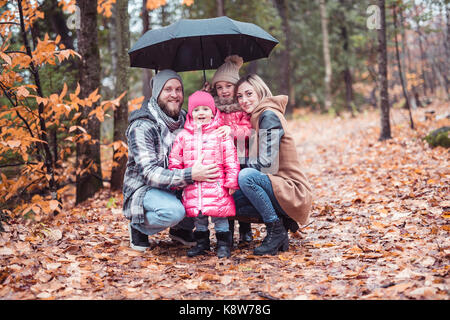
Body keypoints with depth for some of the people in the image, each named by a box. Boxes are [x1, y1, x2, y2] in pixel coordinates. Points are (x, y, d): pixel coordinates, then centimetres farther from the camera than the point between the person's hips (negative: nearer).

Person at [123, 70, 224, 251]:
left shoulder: (185, 119, 4)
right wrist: (190, 175, -38)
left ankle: (181, 228, 6)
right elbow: (150, 173, -26)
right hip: (144, 189, -6)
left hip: (177, 188, 6)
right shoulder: (141, 127, -17)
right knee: (173, 211, -36)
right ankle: (139, 227, -3)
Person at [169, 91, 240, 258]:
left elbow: (231, 160, 1)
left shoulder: (221, 134, 1)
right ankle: (201, 243, 26)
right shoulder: (183, 136, 9)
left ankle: (223, 244, 14)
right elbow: (175, 160, 14)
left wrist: (231, 181, -4)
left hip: (216, 186, -3)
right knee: (198, 216, 10)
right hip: (193, 187, 3)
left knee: (219, 214, -1)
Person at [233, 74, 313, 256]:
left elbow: (267, 164, -21)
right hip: (279, 188, 10)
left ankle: (276, 231, -15)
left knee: (246, 176, -29)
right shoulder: (257, 117, 16)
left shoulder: (269, 115, -13)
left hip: (294, 192, -10)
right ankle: (283, 220, 9)